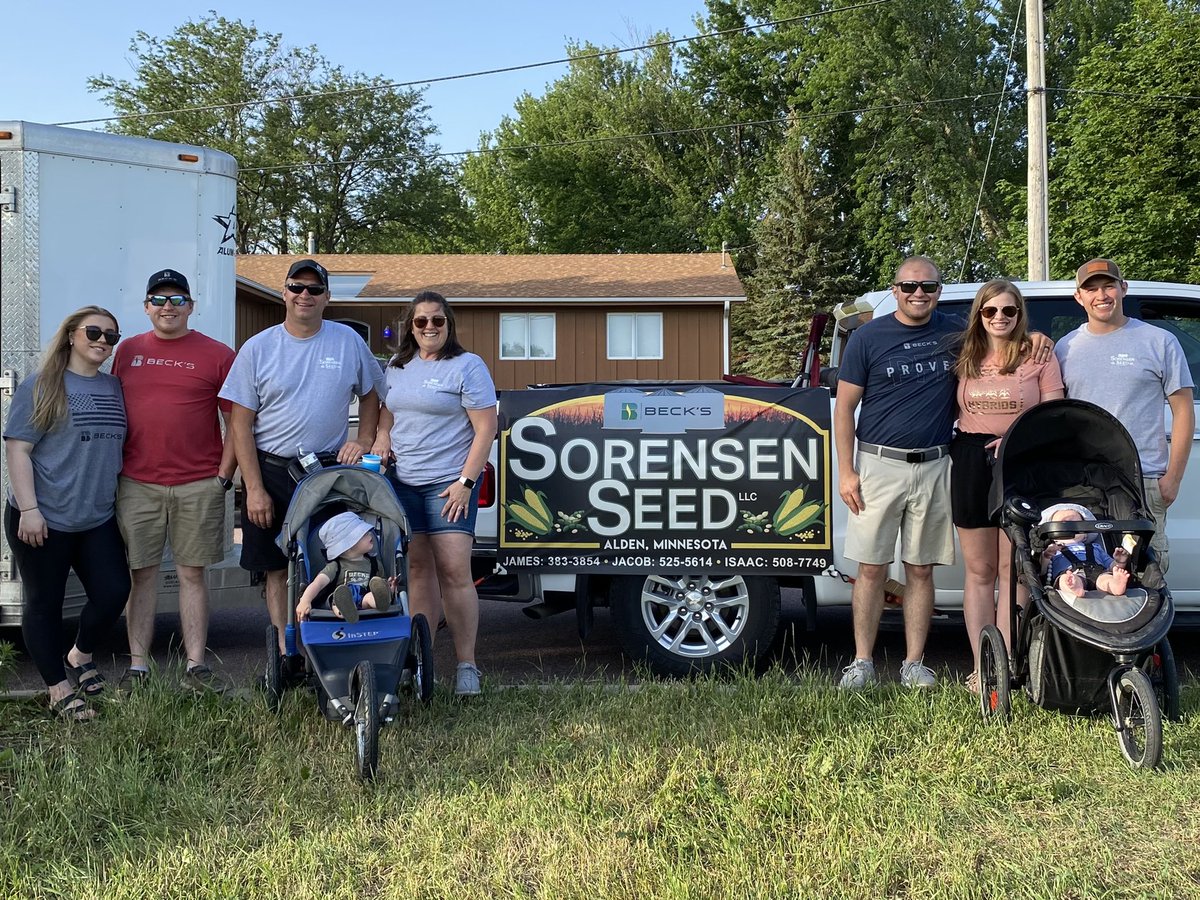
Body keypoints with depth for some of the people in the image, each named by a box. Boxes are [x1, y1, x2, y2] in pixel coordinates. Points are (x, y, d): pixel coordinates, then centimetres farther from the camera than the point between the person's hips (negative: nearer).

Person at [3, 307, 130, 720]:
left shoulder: (115, 388, 10)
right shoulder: (40, 387, -6)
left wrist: (122, 500, 18)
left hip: (98, 518, 5)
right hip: (43, 519, -5)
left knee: (114, 590, -2)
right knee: (43, 603, 4)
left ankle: (80, 655, 25)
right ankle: (59, 689, 15)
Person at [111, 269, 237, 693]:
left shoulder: (217, 355, 2)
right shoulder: (128, 351, 10)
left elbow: (237, 422, 2)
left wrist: (223, 476, -4)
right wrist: (112, 469, 9)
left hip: (198, 486, -2)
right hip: (136, 484, 2)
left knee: (193, 574, 4)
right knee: (141, 574, 6)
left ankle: (195, 666, 9)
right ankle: (137, 665, 13)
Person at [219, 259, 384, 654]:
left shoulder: (348, 341, 5)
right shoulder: (257, 348, 0)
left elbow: (371, 394, 18)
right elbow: (241, 424, -1)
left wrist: (363, 440, 0)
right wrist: (254, 488, -7)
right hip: (272, 471, 0)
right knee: (277, 570, 4)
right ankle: (285, 653, 12)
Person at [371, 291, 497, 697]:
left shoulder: (467, 366, -4)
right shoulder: (397, 367, 14)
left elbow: (486, 428, -8)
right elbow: (386, 411, 29)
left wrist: (465, 481, -15)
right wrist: (381, 438, 6)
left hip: (447, 483, -5)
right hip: (402, 482, 5)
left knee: (454, 572, -9)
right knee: (418, 569, 8)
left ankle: (466, 666, -3)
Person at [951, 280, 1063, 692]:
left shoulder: (1039, 356, 3)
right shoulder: (965, 359, 12)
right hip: (971, 461, 3)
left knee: (1012, 569, 0)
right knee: (979, 570, 5)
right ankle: (980, 668, 8)